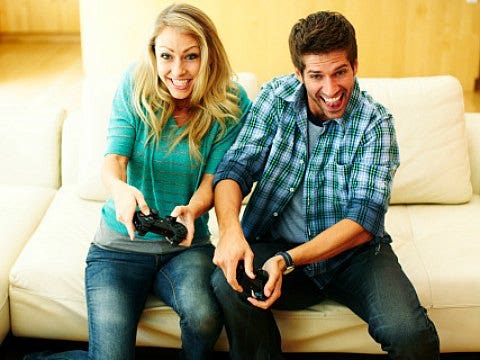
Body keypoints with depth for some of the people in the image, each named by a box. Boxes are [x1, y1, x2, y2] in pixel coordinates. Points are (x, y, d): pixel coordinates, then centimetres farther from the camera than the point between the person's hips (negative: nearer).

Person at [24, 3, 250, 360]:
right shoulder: (135, 86, -7)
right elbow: (114, 158, -13)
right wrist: (120, 187, -39)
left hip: (186, 245, 1)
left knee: (204, 316, -32)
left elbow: (212, 180, -9)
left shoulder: (231, 104, -8)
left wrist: (192, 209, -34)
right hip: (120, 243, 0)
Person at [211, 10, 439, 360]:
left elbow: (364, 219, -18)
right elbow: (235, 167, -8)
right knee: (228, 285, -29)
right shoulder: (276, 97, -3)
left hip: (354, 252, -1)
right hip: (275, 244, 2)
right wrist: (230, 229, -30)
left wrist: (288, 261, -31)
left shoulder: (375, 122, -11)